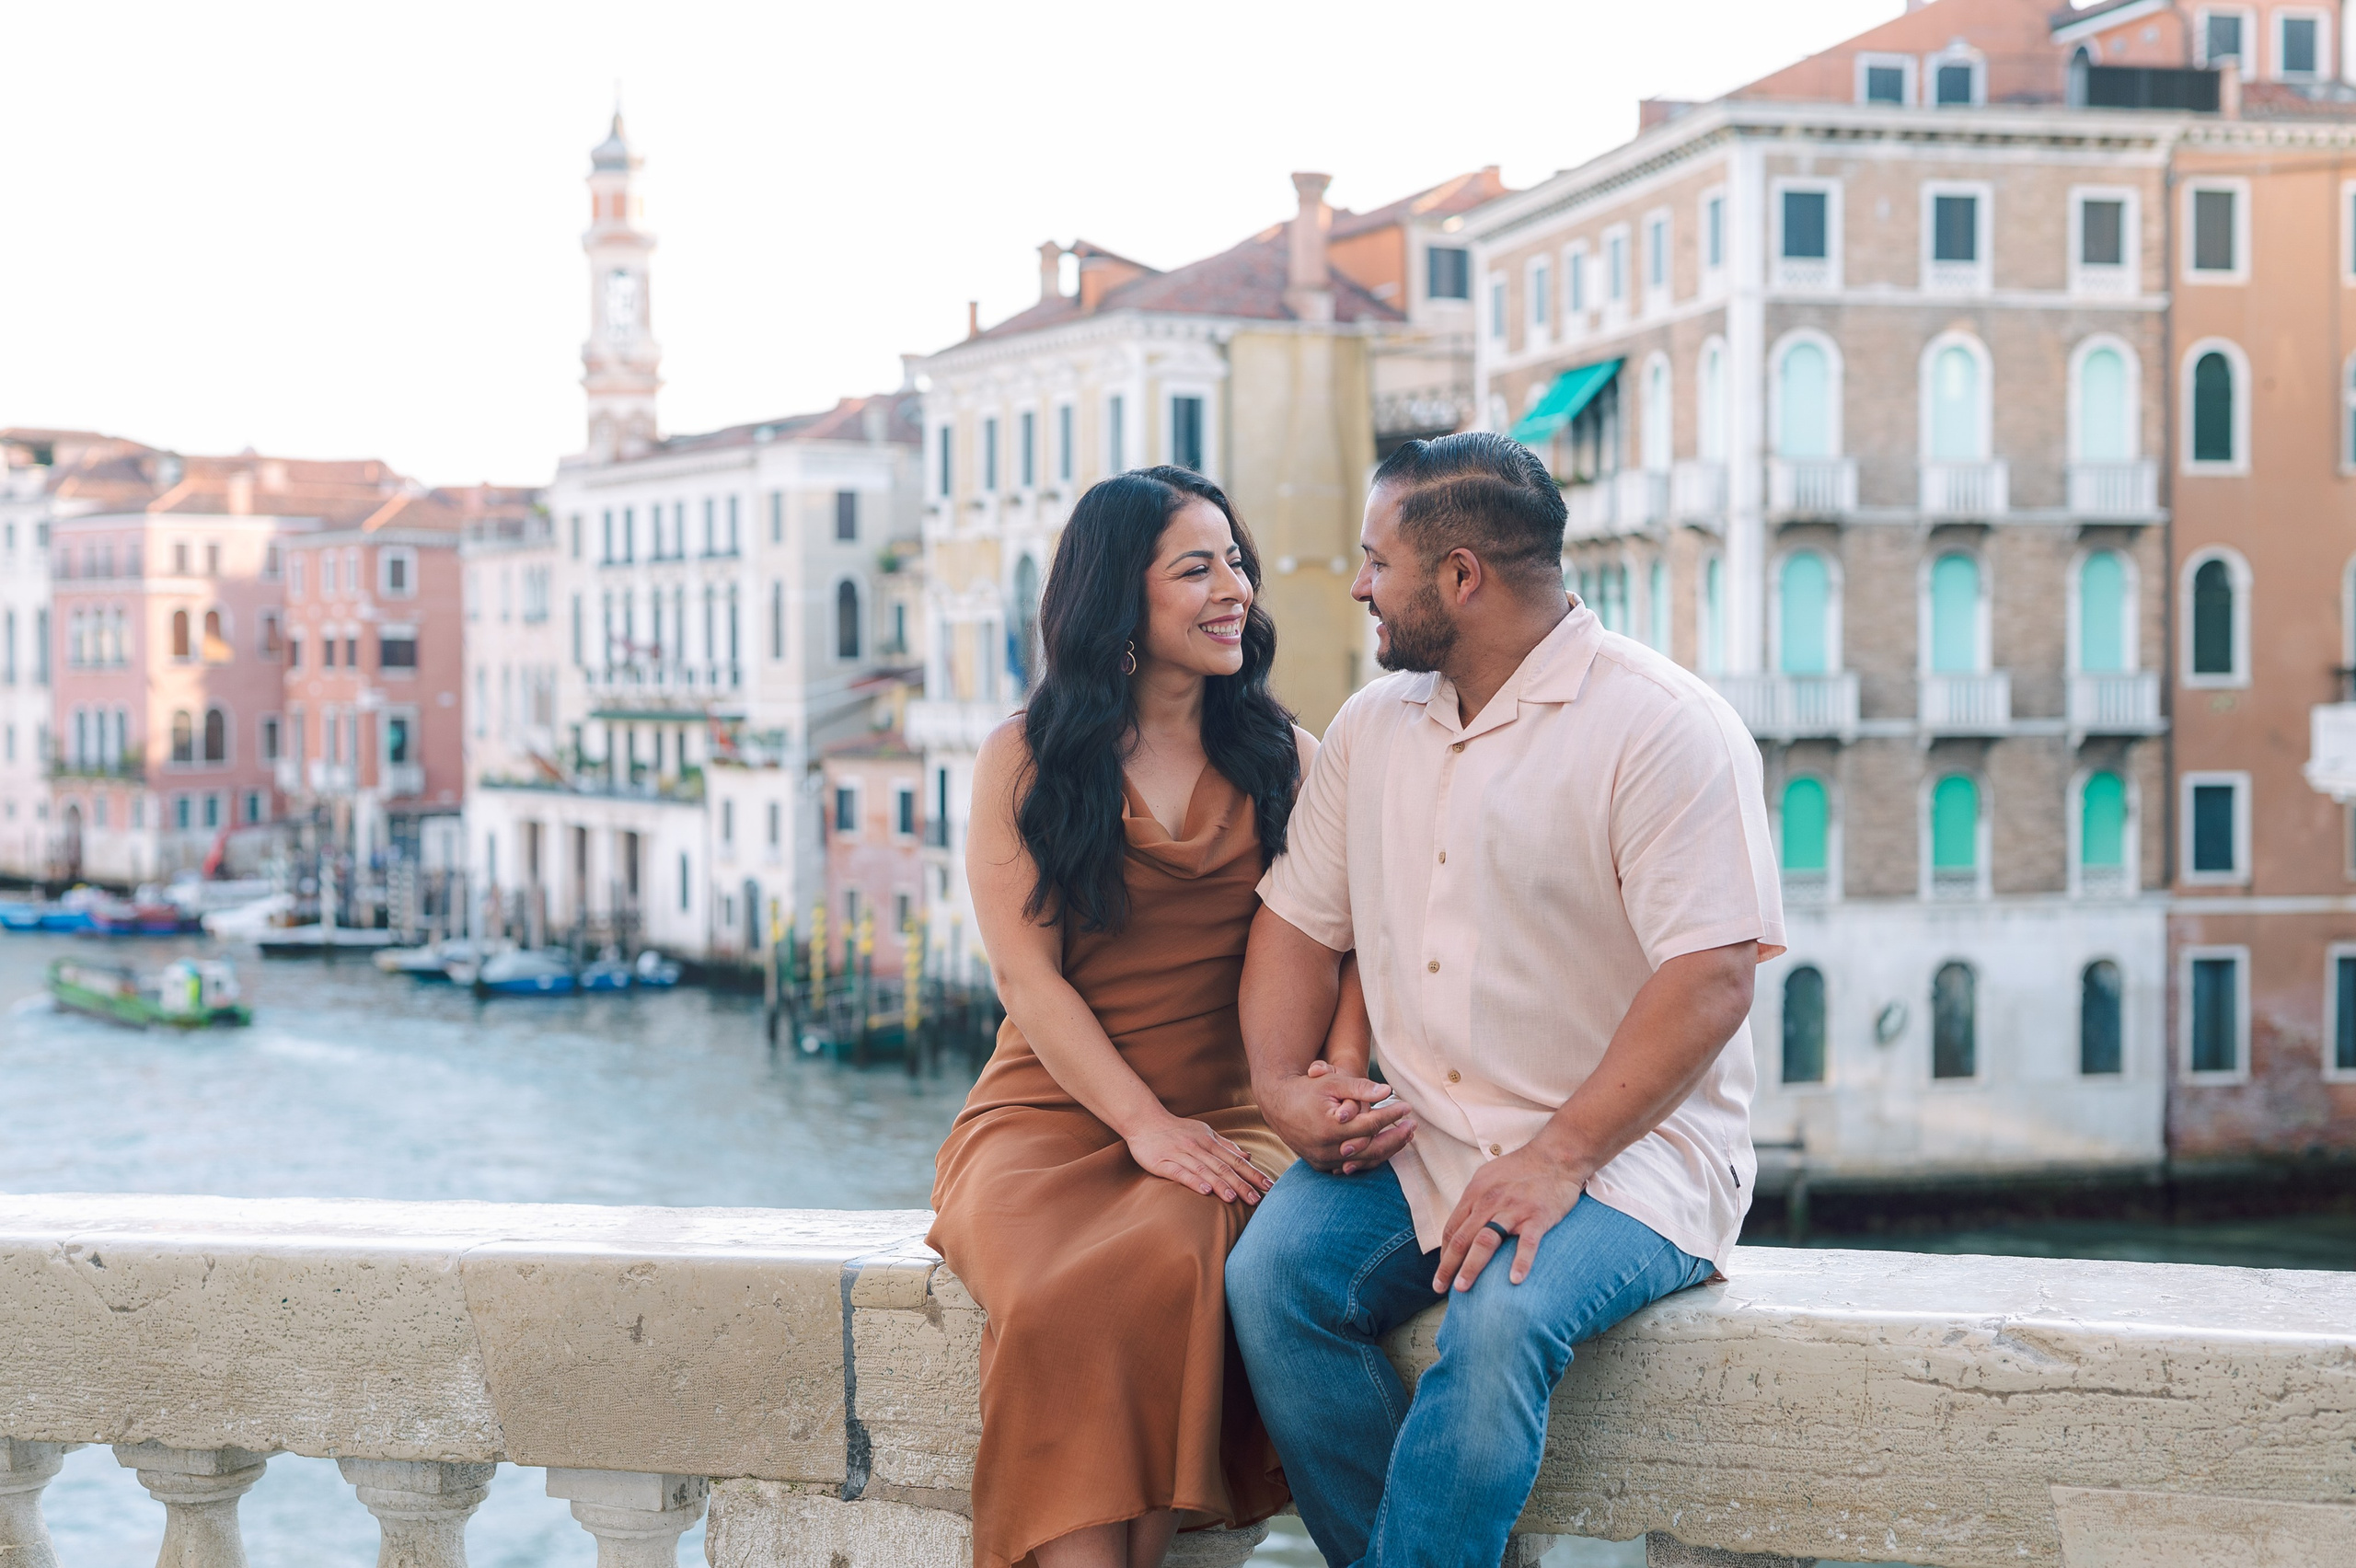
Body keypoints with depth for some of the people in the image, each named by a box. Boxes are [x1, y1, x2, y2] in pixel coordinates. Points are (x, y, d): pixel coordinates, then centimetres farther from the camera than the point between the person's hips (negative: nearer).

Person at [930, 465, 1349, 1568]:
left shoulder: (1284, 759, 13)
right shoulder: (1023, 760, 7)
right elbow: (1028, 977, -1)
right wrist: (1146, 1124, -13)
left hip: (1226, 1116, 1)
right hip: (1050, 1114, -1)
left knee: (1175, 1270, -34)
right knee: (1058, 1306, -34)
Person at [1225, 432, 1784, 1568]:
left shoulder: (1666, 729, -10)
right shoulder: (1372, 727, 13)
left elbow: (1711, 976, -17)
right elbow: (1301, 918, 18)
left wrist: (1556, 1158, -24)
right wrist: (1282, 1082, -2)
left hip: (1623, 1145, -6)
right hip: (1415, 1142, 6)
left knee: (1500, 1320, -33)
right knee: (1271, 1275, -22)